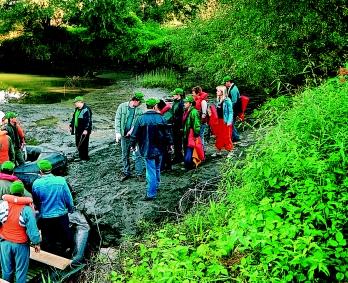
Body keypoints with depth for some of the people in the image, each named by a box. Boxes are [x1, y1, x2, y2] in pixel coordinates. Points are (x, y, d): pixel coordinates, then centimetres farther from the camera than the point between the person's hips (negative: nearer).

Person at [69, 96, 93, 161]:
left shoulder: (86, 109, -17)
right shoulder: (77, 109, 13)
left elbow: (89, 120, -21)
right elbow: (74, 118, 24)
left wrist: (86, 129, -25)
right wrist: (71, 126, 22)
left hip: (84, 131, -9)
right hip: (78, 130, 9)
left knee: (83, 144, -3)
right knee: (78, 144, 14)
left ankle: (85, 158, 9)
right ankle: (80, 156, 28)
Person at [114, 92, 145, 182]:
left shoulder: (140, 110, 1)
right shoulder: (122, 106, 0)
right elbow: (117, 119, 0)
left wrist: (132, 130, -18)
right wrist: (117, 132, -8)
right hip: (124, 135, 1)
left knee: (137, 155, -4)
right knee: (125, 156, 11)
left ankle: (139, 174, 5)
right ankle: (126, 173, 24)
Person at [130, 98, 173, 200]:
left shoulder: (141, 119, -10)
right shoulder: (160, 118, -4)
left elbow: (135, 134, -4)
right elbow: (166, 133, 3)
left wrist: (133, 145, 11)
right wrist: (170, 143, 17)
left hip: (148, 150, -3)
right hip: (159, 149, 3)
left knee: (151, 171, -2)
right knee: (157, 169, 21)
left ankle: (151, 193, -2)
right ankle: (156, 186, 37)